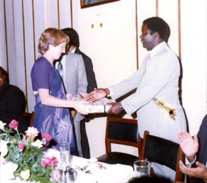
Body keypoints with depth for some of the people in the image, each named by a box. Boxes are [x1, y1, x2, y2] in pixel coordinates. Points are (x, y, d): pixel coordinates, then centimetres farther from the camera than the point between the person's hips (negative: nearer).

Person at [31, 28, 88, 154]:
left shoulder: (49, 65, 13)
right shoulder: (42, 64, -13)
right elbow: (45, 98, -19)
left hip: (57, 120, 9)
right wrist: (73, 104, -21)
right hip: (48, 121, -9)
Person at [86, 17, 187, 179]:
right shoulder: (150, 57, 14)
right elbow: (134, 80, 13)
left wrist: (122, 105, -18)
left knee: (168, 167, 0)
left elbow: (150, 90, -22)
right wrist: (108, 92, 4)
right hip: (151, 122, 9)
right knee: (154, 163, 15)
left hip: (166, 123, -9)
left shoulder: (168, 58, -16)